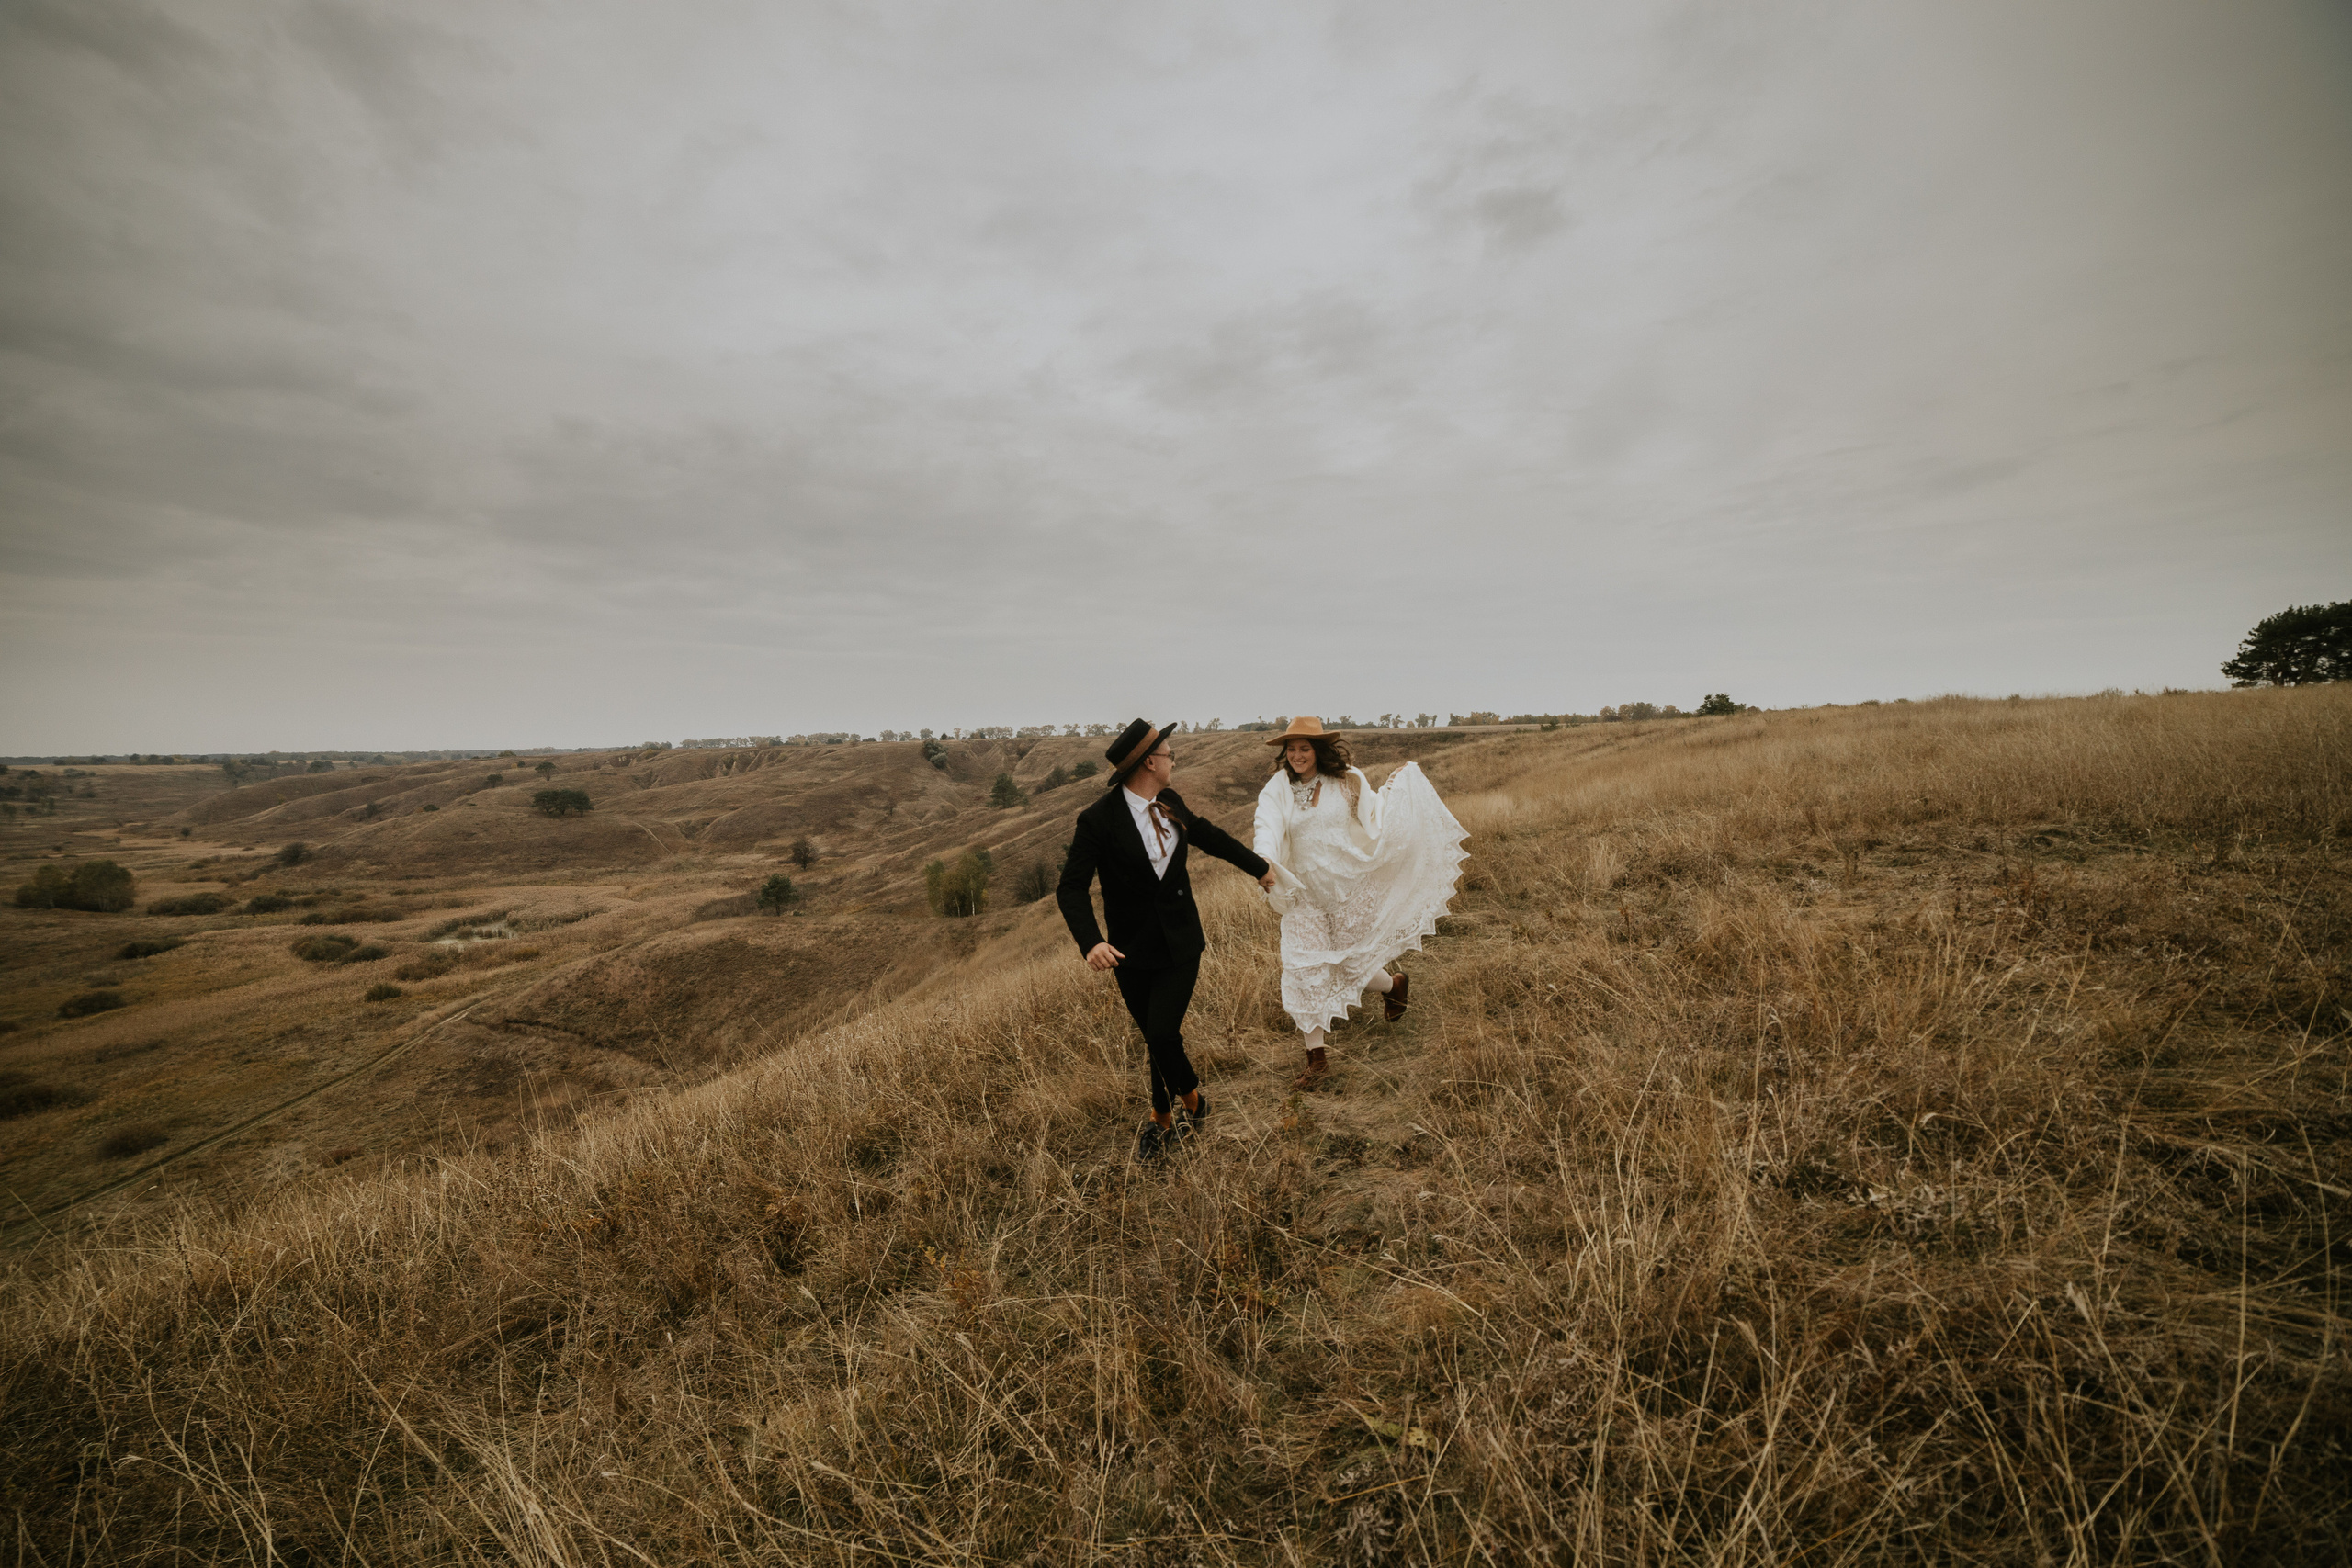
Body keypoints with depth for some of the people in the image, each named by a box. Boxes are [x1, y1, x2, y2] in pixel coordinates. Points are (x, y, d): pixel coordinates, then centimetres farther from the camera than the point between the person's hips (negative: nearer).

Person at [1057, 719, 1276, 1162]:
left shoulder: (1169, 803, 2)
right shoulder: (1098, 820, -15)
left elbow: (1209, 834, 20)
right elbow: (1072, 888, -15)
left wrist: (1259, 867, 32)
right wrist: (1089, 942, -33)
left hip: (1181, 946, 2)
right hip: (1132, 954, -2)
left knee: (1162, 1035, -7)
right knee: (1159, 1038, 9)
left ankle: (1161, 1120, 20)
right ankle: (1193, 1101, 36)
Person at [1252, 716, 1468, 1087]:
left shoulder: (1346, 782, -3)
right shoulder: (1277, 790, -5)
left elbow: (1375, 817, -2)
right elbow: (1268, 829, -21)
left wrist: (1397, 785, -6)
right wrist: (1263, 862, -39)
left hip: (1350, 887, -1)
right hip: (1304, 893, 1)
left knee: (1353, 965, 9)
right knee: (1303, 971, -3)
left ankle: (1396, 984, 46)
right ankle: (1316, 1058, 11)